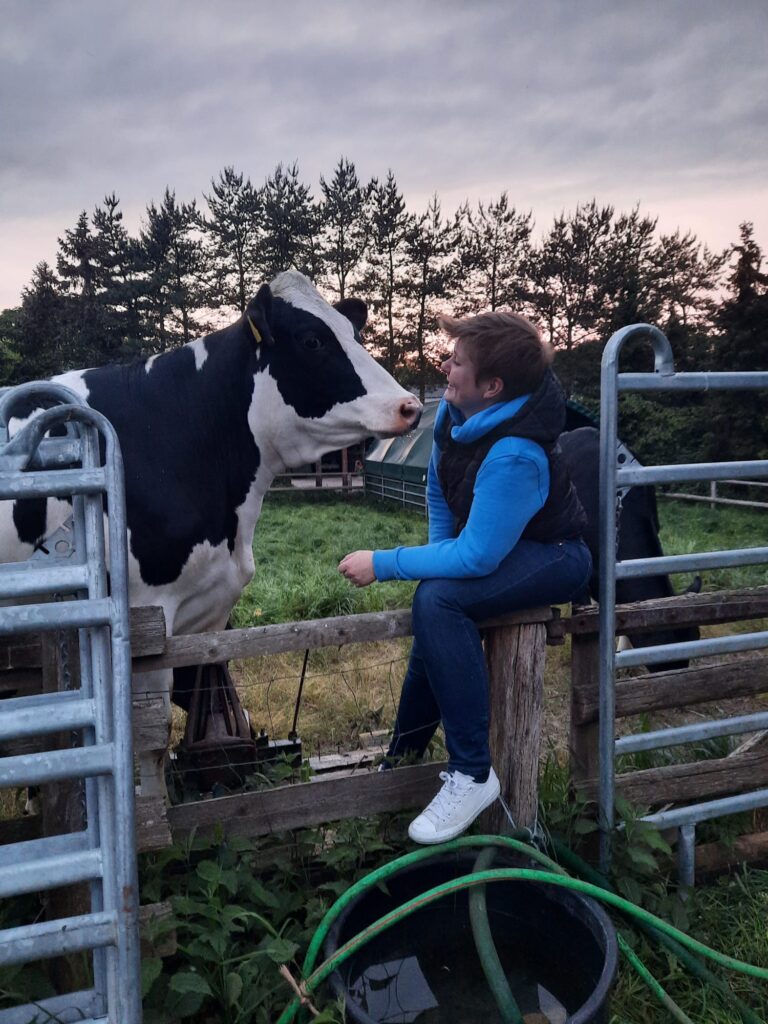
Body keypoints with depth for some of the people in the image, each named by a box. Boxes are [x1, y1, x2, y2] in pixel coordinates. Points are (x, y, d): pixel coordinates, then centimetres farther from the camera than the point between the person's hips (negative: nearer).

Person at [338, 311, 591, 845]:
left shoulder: (513, 455, -35)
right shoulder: (455, 411, -9)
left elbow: (476, 558, -31)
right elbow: (439, 490, 7)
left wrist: (383, 564, -27)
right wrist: (439, 553, -1)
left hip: (552, 558, -9)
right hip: (498, 542, 10)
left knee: (438, 600, -30)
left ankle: (472, 774, -20)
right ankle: (405, 755, 38)